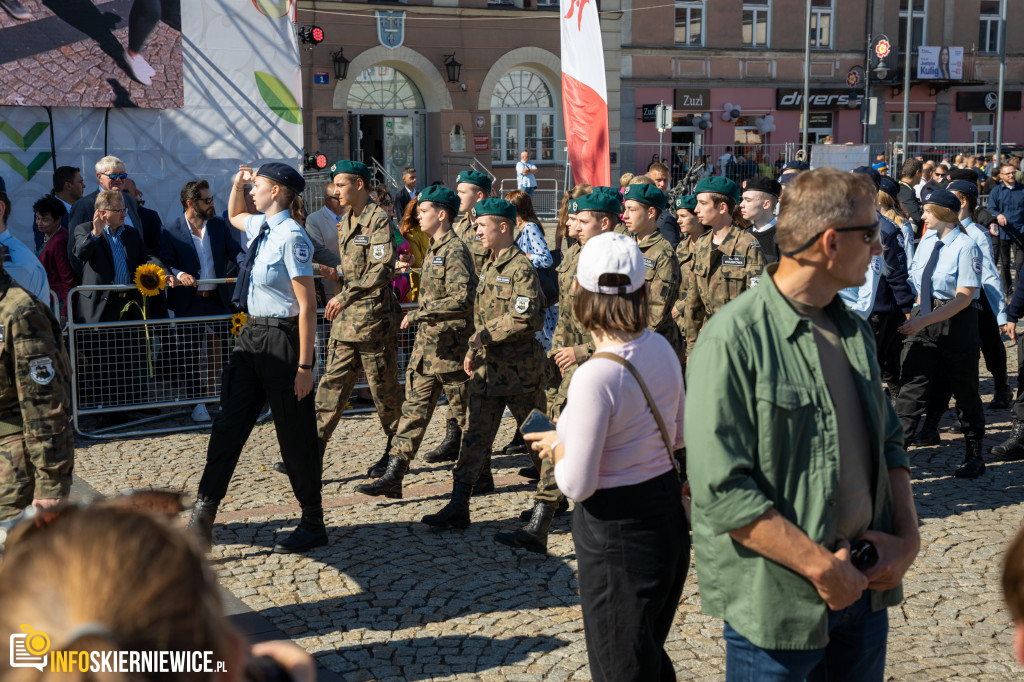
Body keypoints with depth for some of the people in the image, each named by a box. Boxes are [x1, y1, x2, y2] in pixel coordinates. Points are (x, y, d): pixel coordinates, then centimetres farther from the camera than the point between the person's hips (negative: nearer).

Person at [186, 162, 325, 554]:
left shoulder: (291, 237, -17)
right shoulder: (260, 226, 9)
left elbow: (307, 306, -19)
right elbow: (234, 215, 37)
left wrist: (305, 365, -20)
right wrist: (238, 182, 19)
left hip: (282, 338, -8)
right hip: (252, 334, 8)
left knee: (295, 436, 3)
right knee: (228, 425, 4)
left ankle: (313, 525, 17)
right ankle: (203, 514, 7)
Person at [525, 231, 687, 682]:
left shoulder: (596, 377, -27)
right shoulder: (661, 349, -3)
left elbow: (578, 485, -22)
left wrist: (558, 449, 0)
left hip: (617, 535, -7)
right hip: (667, 511, 8)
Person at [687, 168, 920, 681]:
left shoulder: (854, 331, 7)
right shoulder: (734, 339, -18)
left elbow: (888, 441, 15)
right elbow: (722, 489, -22)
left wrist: (907, 535, 0)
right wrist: (820, 566, -20)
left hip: (865, 583, 7)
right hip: (777, 602, -7)